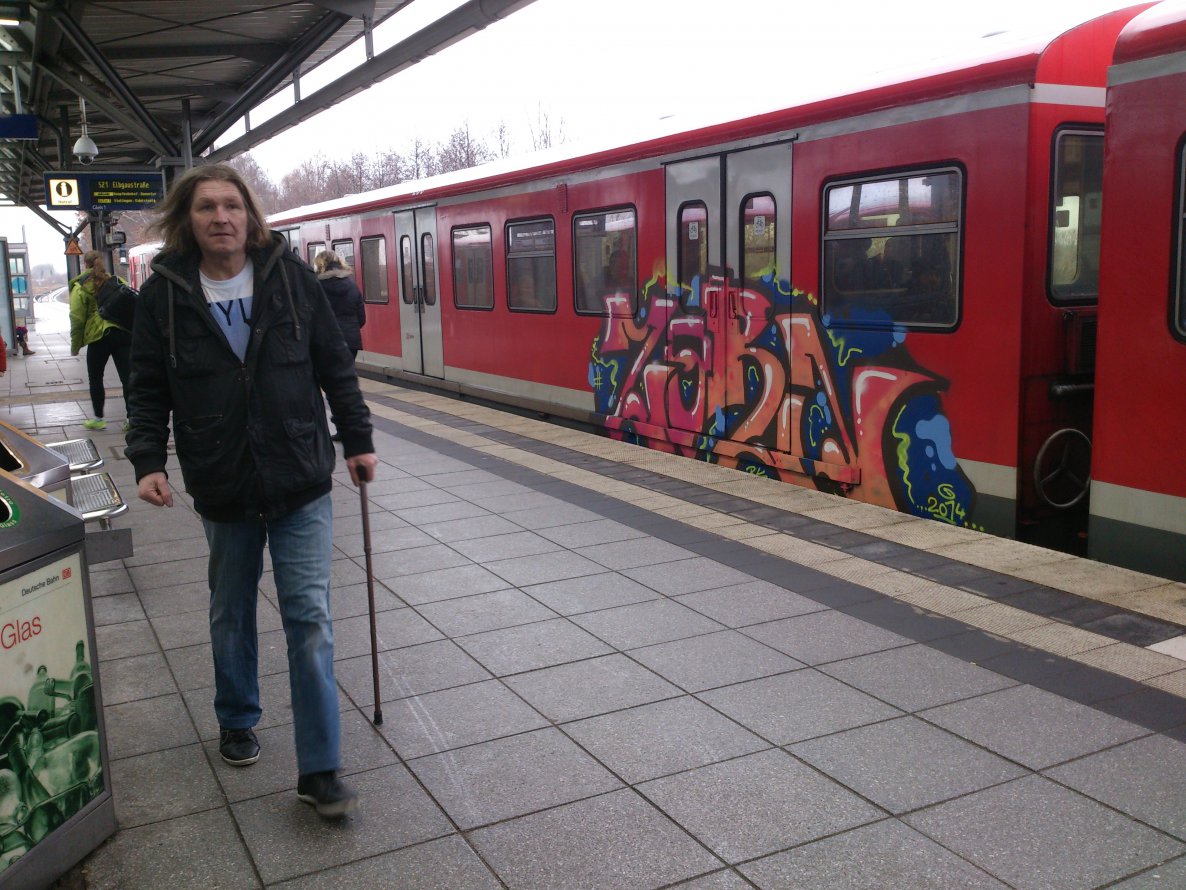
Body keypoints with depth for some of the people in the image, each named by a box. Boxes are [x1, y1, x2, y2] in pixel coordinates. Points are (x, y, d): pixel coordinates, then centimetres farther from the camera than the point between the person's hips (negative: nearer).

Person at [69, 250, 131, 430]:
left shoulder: (80, 287, 0)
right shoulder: (117, 281, 9)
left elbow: (77, 319, -3)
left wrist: (75, 345, 5)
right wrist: (132, 331, 13)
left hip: (98, 336, -3)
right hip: (124, 334, 3)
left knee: (95, 378, 13)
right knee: (126, 377, 2)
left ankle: (98, 419, 17)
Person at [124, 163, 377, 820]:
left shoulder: (291, 277, -2)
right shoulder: (165, 293, -2)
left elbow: (334, 365, 4)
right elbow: (149, 390, 3)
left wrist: (357, 440, 5)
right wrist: (148, 462, -9)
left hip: (302, 483, -1)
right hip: (223, 489, 1)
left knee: (310, 619, -3)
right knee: (231, 615, 19)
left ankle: (320, 769, 4)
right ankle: (236, 722, 43)